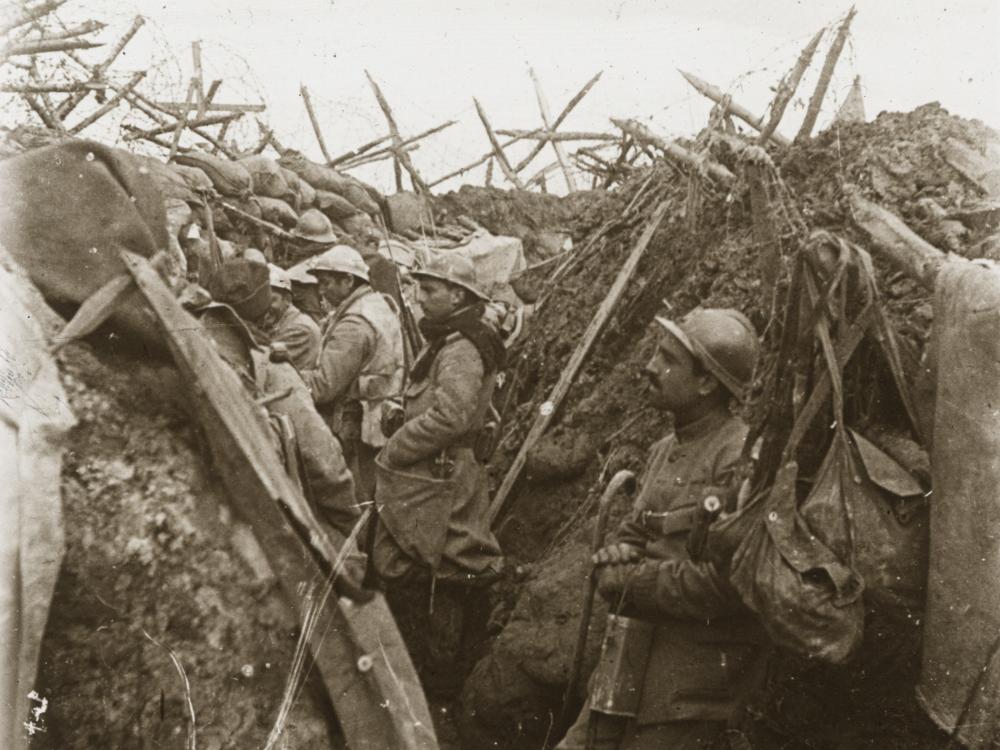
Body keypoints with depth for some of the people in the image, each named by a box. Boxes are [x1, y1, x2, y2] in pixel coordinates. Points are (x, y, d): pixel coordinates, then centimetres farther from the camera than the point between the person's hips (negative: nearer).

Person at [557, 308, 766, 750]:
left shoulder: (742, 457, -16)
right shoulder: (664, 450, 13)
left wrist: (631, 581, -13)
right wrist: (617, 556, -4)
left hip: (696, 670, -8)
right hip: (636, 654, 8)